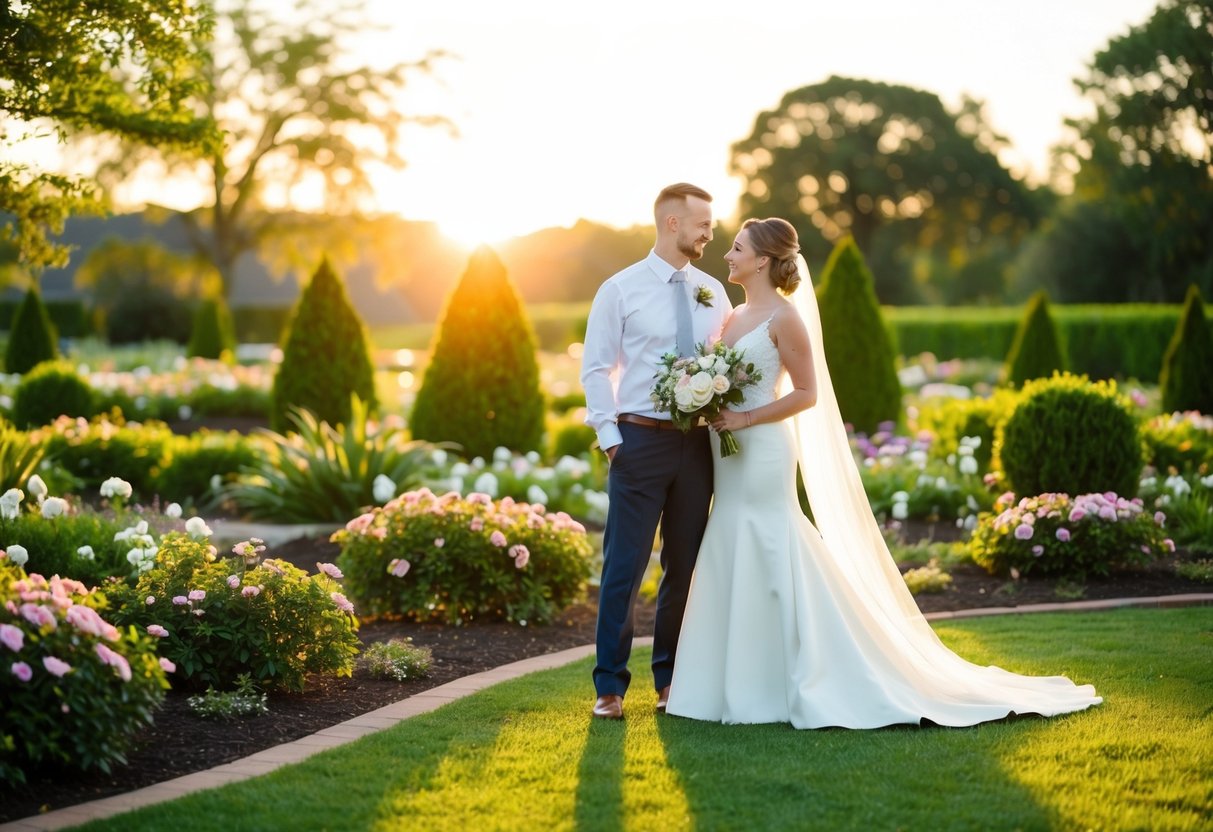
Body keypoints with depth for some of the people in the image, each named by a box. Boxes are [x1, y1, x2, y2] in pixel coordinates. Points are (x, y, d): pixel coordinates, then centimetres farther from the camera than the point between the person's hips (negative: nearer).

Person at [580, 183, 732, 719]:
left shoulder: (713, 293, 11)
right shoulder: (620, 290, -1)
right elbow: (596, 369, -2)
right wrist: (610, 436, -10)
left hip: (697, 442, 4)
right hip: (641, 439, -4)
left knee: (686, 564, 10)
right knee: (624, 565, -3)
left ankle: (671, 679, 21)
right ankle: (610, 685, 4)